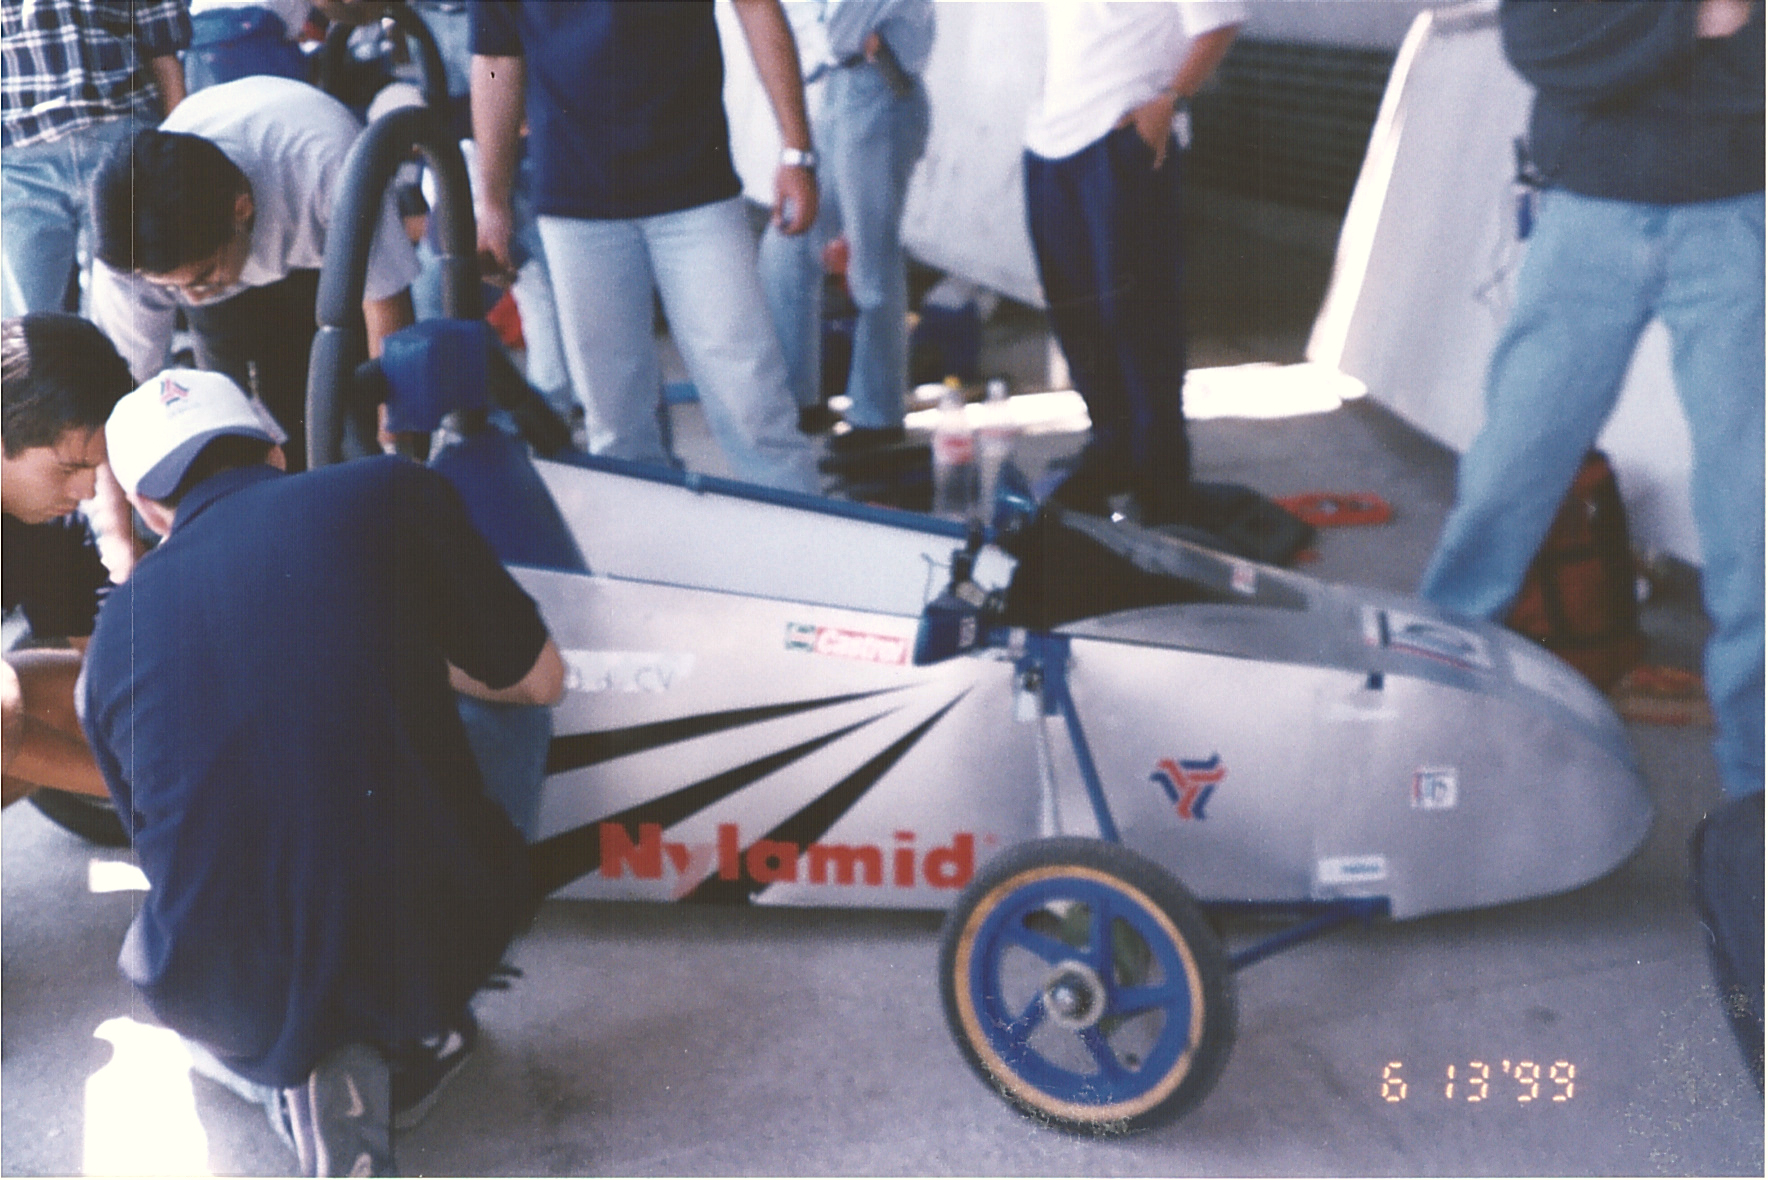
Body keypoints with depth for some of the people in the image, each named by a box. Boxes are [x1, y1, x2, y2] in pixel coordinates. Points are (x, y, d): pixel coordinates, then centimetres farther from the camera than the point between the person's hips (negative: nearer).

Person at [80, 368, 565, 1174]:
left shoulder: (113, 637, 5)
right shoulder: (391, 493, -3)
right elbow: (538, 681, 7)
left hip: (240, 1009, 0)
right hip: (433, 948, 0)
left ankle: (312, 1077, 8)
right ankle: (423, 1034, 11)